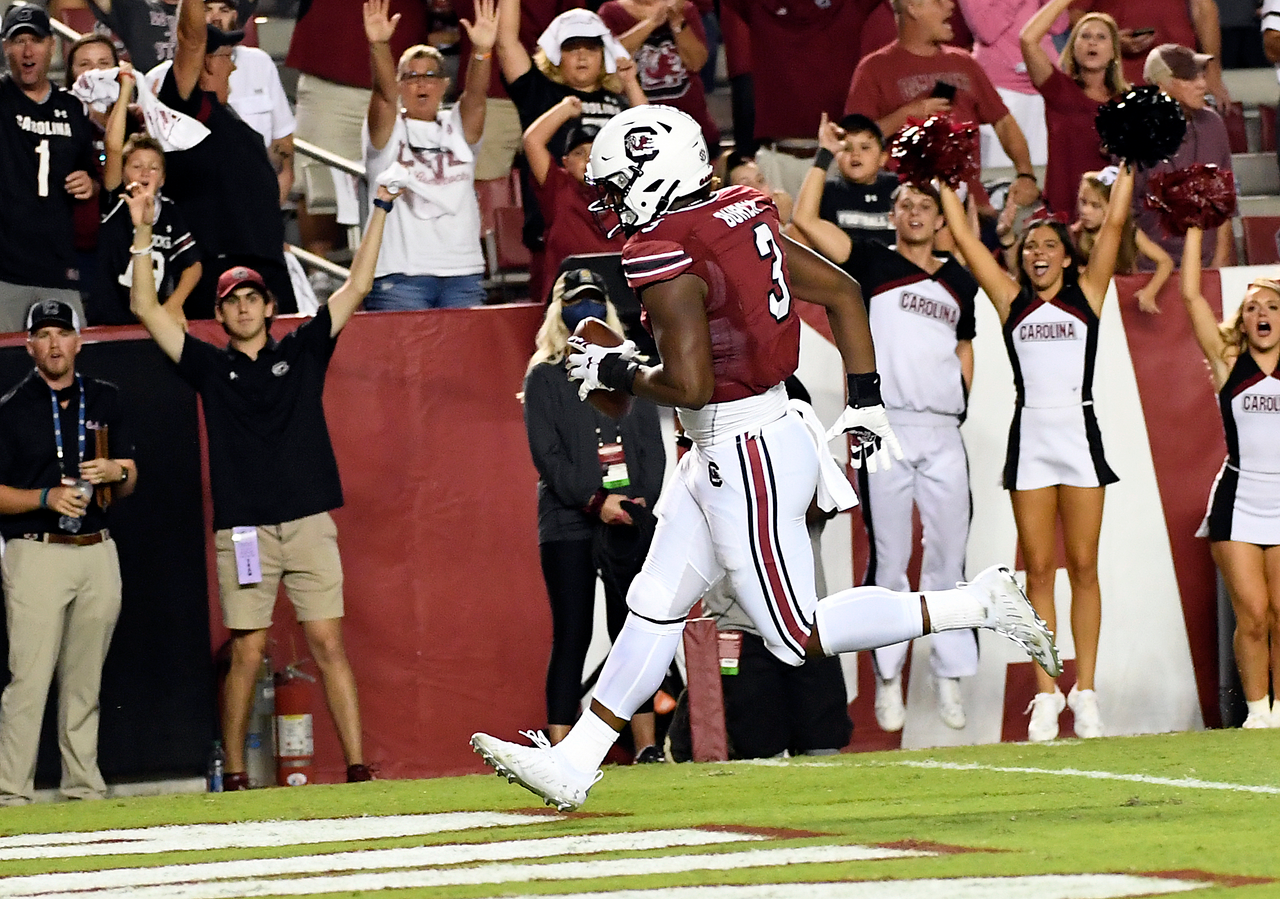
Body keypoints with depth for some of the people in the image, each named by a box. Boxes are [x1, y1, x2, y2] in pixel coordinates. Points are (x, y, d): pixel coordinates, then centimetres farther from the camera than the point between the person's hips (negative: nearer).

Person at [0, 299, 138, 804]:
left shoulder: (105, 401, 13)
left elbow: (129, 482, 16)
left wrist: (115, 473, -6)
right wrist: (47, 498, -16)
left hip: (97, 554, 4)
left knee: (84, 681, 8)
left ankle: (84, 790, 13)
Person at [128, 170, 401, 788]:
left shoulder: (302, 352, 13)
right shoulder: (210, 366, 11)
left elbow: (356, 287, 11)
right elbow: (146, 309, 9)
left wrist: (380, 212, 7)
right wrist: (142, 233, 3)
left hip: (309, 522, 0)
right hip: (243, 528, 0)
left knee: (328, 645, -4)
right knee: (246, 653, 0)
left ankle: (357, 767, -6)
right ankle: (234, 777, 5)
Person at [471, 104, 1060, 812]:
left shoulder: (664, 255, -20)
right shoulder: (740, 219, 6)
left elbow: (689, 384, -26)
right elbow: (842, 291, 12)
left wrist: (618, 372, -7)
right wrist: (864, 401, 17)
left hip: (747, 457, -10)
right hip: (723, 454, 10)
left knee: (797, 637, -1)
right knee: (654, 608, 13)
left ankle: (977, 604, -1)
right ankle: (572, 764, 18)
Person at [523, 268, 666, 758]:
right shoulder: (544, 377, 5)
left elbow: (652, 444, 11)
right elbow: (547, 453, -5)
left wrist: (645, 502, -5)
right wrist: (595, 500, -15)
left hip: (631, 521, 3)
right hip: (568, 524, -3)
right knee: (572, 635, -6)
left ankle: (646, 744, 3)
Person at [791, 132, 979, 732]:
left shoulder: (960, 282, 18)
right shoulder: (872, 263, 7)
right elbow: (805, 219, -1)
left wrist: (960, 402, 13)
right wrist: (825, 155, 0)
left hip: (944, 434, 3)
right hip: (886, 429, -3)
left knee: (948, 557, 3)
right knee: (888, 558, -1)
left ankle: (950, 676, 9)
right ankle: (887, 677, 6)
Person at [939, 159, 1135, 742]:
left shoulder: (1086, 295, 7)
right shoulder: (1012, 300, 10)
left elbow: (1113, 224, 3)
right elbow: (963, 236, 10)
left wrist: (1127, 168, 5)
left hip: (1080, 432, -1)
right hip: (1031, 435, 1)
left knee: (1083, 566, 1)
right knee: (1039, 568, 1)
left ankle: (1084, 693, 3)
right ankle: (1046, 695, 2)